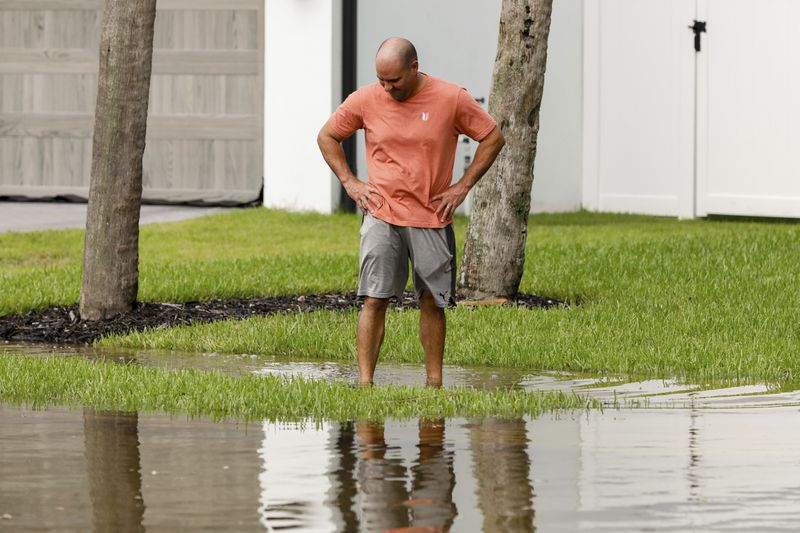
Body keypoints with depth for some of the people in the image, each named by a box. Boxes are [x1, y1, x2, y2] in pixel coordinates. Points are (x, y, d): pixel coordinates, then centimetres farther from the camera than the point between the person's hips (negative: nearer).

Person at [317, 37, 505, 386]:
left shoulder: (451, 99, -5)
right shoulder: (365, 100, -1)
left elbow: (493, 138, 6)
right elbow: (327, 137, 14)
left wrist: (462, 186, 0)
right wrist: (349, 183, 4)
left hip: (432, 217, 0)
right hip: (381, 214, 0)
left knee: (433, 302, 5)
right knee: (374, 299, -10)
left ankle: (435, 384, 14)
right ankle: (365, 384, -11)